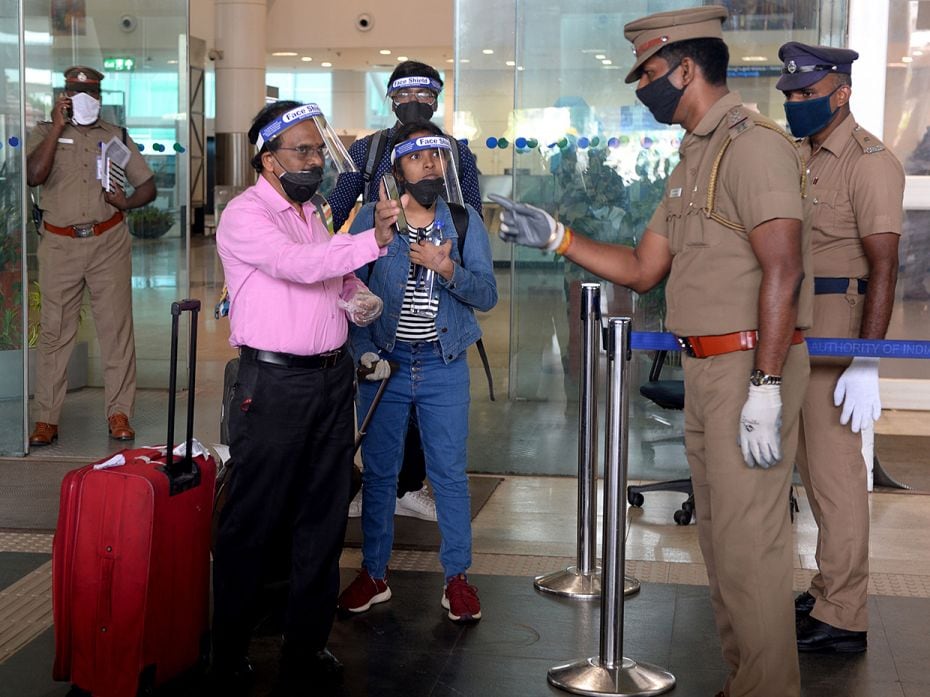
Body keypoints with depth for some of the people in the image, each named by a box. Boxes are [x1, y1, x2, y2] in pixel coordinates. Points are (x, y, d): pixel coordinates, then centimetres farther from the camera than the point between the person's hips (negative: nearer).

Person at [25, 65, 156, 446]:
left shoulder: (116, 136, 10)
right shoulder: (45, 133, 7)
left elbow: (148, 185, 11)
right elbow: (33, 175, -12)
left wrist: (126, 202, -10)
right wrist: (58, 127, -10)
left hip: (109, 242, 1)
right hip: (59, 244, -1)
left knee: (116, 327, 0)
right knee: (54, 331, 0)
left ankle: (119, 413, 7)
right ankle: (46, 418, 5)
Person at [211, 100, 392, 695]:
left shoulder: (317, 212, 16)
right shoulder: (245, 215, -9)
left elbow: (342, 278, 24)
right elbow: (300, 265, -25)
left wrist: (364, 300, 1)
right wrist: (374, 240, -33)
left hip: (332, 378, 8)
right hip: (275, 383, -7)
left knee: (323, 518, 11)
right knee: (253, 522, -1)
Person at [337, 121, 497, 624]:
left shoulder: (466, 222, 3)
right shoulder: (371, 218, 0)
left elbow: (487, 295, -4)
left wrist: (447, 269, -21)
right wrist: (364, 351, -11)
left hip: (444, 364, 0)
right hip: (384, 362, 0)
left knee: (450, 472, 4)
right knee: (378, 471, 8)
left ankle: (457, 577, 16)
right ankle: (373, 574, 22)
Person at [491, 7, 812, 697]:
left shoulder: (752, 143, -13)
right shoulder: (694, 159, 18)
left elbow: (782, 270, -21)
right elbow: (643, 269, 20)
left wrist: (764, 388, -25)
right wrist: (555, 236, 15)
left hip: (751, 365, -10)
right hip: (705, 368, 10)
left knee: (748, 541, -6)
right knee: (719, 536, 15)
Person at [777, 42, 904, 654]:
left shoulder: (868, 161, -12)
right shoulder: (797, 157, 15)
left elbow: (883, 268, -18)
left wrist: (867, 363, -23)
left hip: (839, 327, -9)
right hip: (795, 328, 9)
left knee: (836, 470, -6)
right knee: (814, 465, 14)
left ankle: (842, 619, 1)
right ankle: (828, 588, 26)